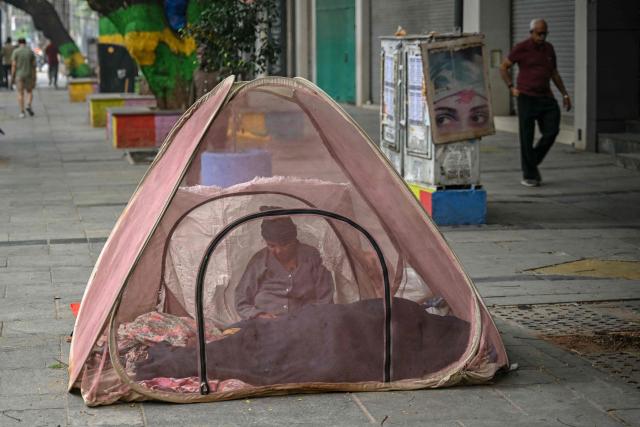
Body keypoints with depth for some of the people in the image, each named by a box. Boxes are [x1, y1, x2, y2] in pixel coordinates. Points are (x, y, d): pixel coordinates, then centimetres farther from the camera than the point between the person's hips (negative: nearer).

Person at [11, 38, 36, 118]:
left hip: (19, 75, -1)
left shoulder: (15, 52, -6)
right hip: (29, 75, 1)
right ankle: (28, 106, -9)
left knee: (20, 94, 5)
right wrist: (34, 78, 5)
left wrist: (12, 76, -3)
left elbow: (13, 65, -9)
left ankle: (22, 112, 1)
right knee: (29, 92, 16)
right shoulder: (31, 52, 0)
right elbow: (34, 65, -1)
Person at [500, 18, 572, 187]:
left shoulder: (549, 49, 12)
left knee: (551, 131, -5)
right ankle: (529, 176, 4)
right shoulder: (521, 48, -3)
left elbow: (554, 73, 22)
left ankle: (533, 162, 17)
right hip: (527, 97, -5)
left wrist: (564, 94, 16)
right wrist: (511, 87, -5)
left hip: (546, 97, 5)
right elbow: (503, 68, 3)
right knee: (527, 137, -3)